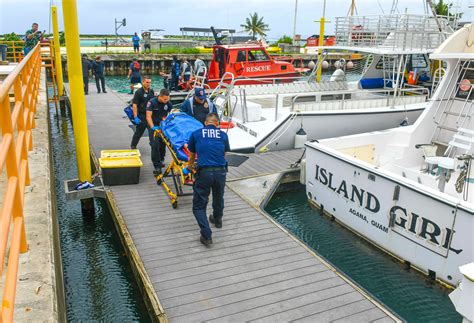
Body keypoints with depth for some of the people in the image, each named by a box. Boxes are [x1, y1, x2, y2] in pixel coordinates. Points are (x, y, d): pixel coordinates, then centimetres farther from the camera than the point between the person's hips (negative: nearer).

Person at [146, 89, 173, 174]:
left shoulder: (168, 103, -4)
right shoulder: (152, 102, -15)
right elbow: (148, 116, -18)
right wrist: (152, 127, -31)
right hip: (153, 126, -4)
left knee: (162, 144, 11)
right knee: (155, 145, -12)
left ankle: (161, 160, 35)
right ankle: (157, 166, -11)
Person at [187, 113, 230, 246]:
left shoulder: (196, 134, 12)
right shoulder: (223, 135, 13)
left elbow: (192, 155, 25)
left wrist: (190, 166, 48)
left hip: (204, 172, -2)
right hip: (220, 172, 3)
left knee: (199, 205, 8)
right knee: (218, 198, 29)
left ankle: (207, 235, -4)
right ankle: (217, 220, 53)